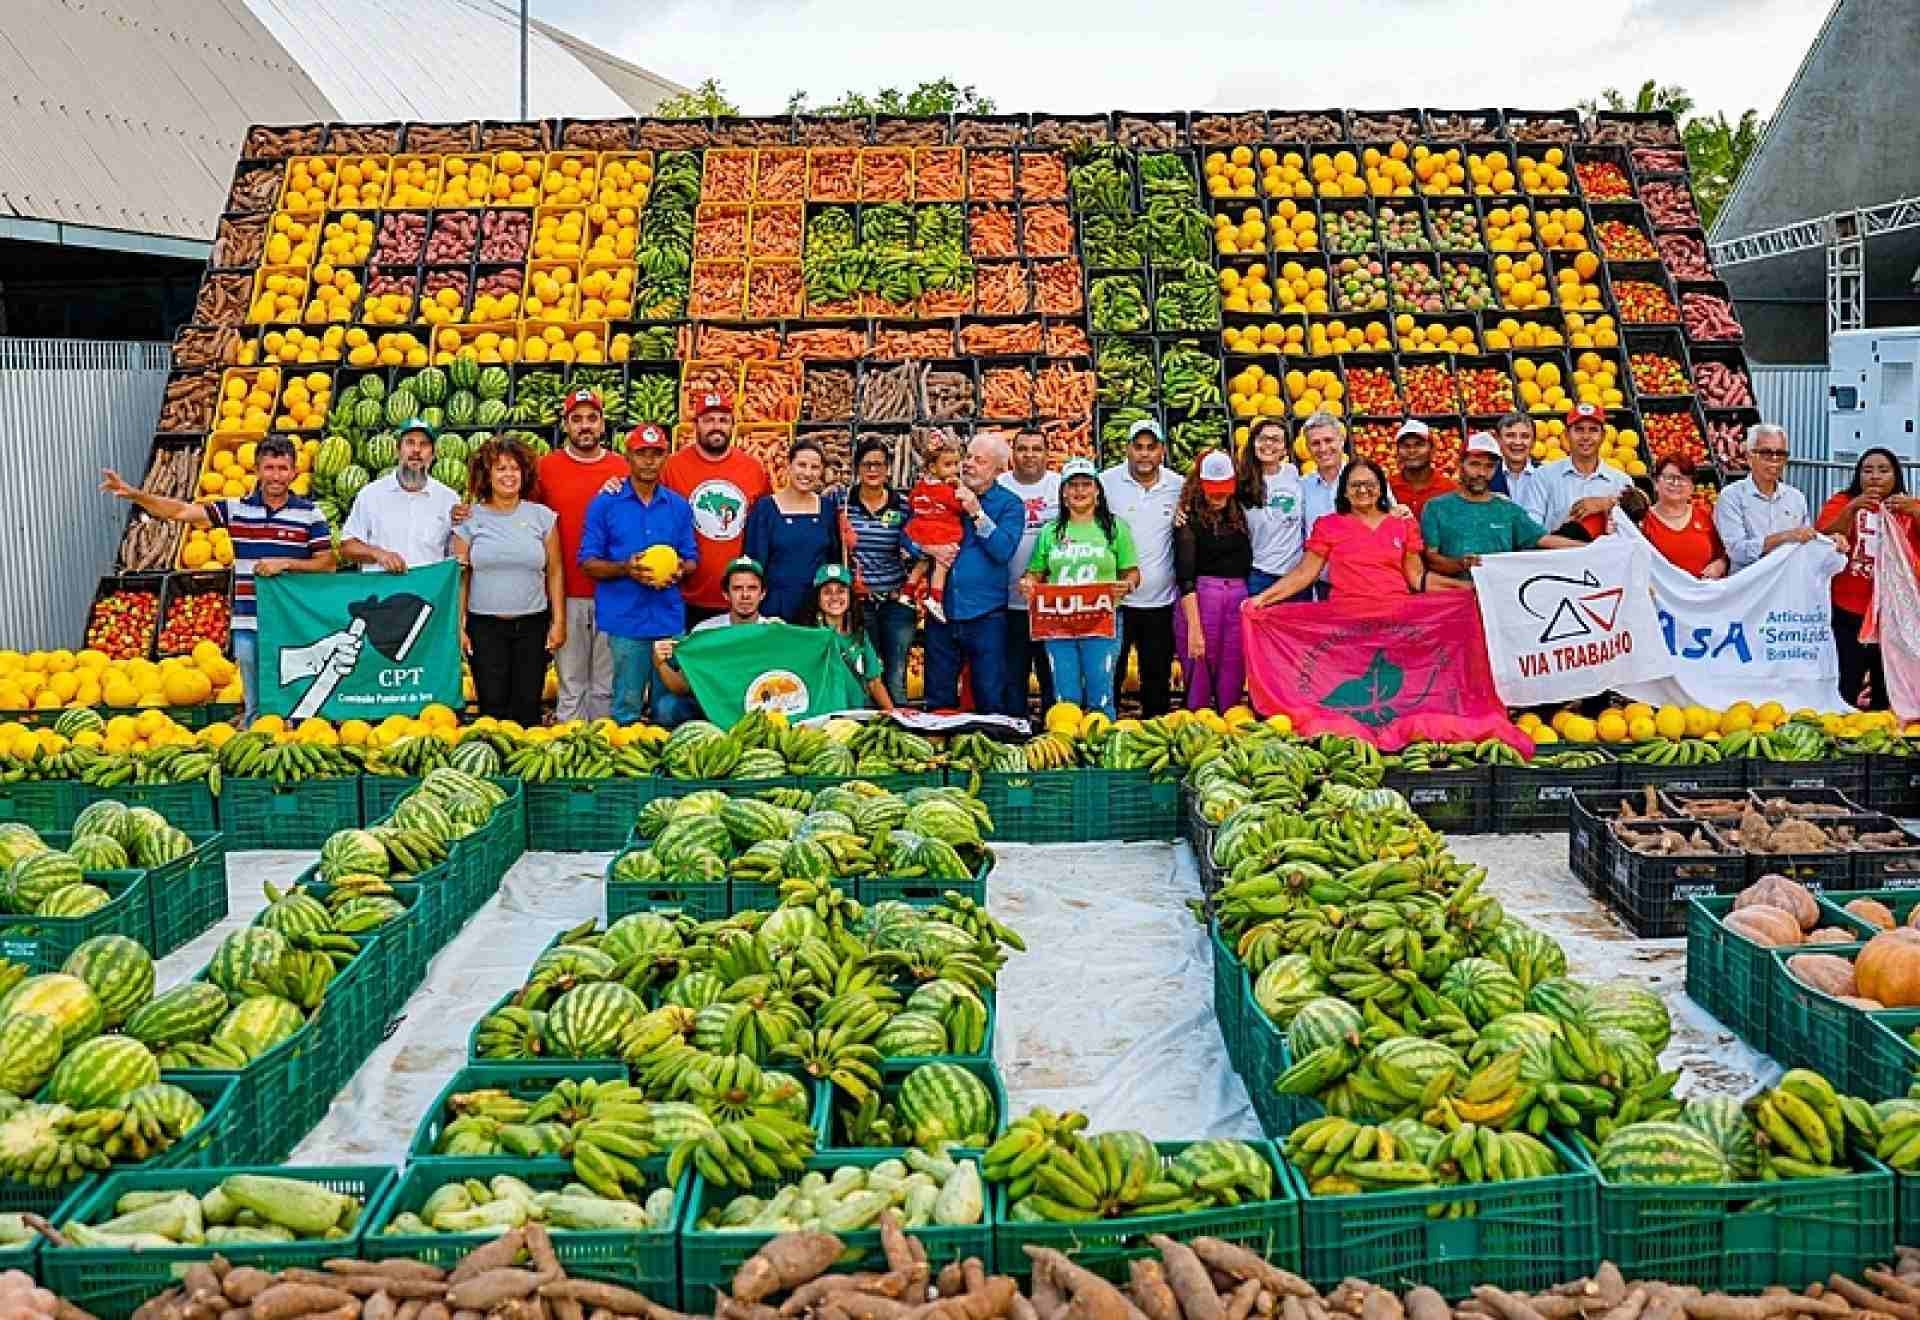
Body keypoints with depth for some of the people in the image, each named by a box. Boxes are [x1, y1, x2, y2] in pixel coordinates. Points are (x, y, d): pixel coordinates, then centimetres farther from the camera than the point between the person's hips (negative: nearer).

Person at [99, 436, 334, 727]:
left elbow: (327, 563, -1)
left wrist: (285, 563, -13)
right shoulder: (236, 509, 6)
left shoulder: (310, 514, 0)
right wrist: (133, 493, -5)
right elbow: (181, 511, 4)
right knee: (254, 704, 9)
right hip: (248, 624, 2)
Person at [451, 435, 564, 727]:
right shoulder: (470, 518, 2)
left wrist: (559, 621, 1)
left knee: (528, 708, 3)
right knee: (492, 706, 1)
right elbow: (460, 576, 3)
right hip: (485, 626, 0)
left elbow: (555, 572, 5)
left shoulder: (542, 516, 3)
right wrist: (459, 625, -1)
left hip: (533, 625, 0)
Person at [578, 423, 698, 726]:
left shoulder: (678, 506, 10)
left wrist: (679, 570, -9)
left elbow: (691, 561, 15)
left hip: (670, 619, 3)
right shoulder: (604, 503, 1)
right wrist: (625, 569, -18)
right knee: (627, 707, 1)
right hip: (625, 620, -3)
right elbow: (588, 563, 0)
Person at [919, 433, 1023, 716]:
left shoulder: (1009, 504, 0)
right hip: (942, 613, 3)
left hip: (985, 615, -3)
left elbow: (1004, 550, -14)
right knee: (938, 698, 12)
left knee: (991, 699, 3)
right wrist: (928, 548, -14)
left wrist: (976, 512, -18)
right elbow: (908, 534, 6)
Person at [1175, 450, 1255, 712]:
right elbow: (1185, 575, -11)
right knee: (1199, 683, -2)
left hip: (1238, 599, 5)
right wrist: (1194, 628, -17)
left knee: (1232, 686, 5)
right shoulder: (1189, 518, -3)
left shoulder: (1238, 514, 13)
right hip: (1199, 599, -5)